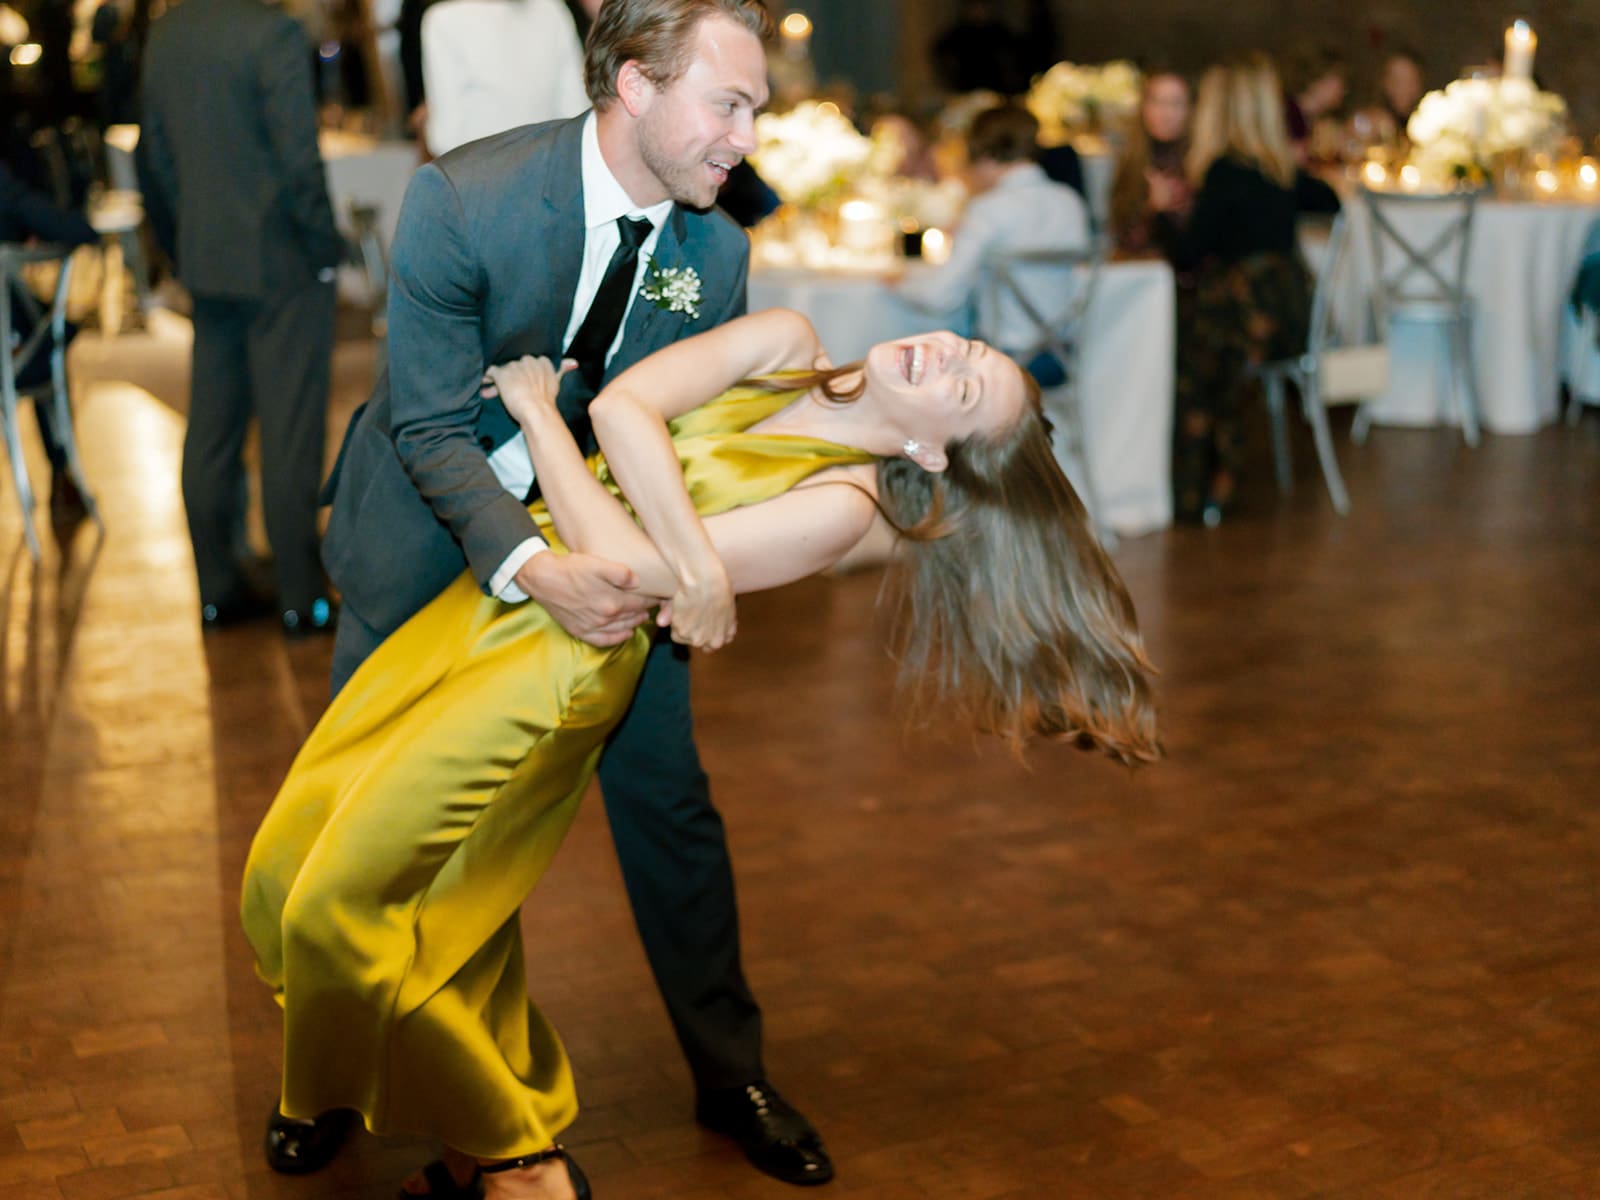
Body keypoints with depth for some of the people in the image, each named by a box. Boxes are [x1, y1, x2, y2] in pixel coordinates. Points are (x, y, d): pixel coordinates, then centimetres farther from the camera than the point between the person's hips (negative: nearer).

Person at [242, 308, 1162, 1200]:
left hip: (563, 653, -7)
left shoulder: (841, 505, -15)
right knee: (292, 863, 9)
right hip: (489, 598, 7)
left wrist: (536, 410, -8)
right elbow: (623, 407, -10)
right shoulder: (786, 344, 3)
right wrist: (700, 562, -20)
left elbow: (618, 560, -19)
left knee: (344, 903, -11)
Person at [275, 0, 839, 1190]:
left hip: (604, 537, 3)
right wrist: (531, 567, -41)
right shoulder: (461, 200, -28)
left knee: (668, 798, 6)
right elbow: (433, 429, -26)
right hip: (434, 531, -2)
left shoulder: (716, 246, -14)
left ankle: (731, 1077, 25)